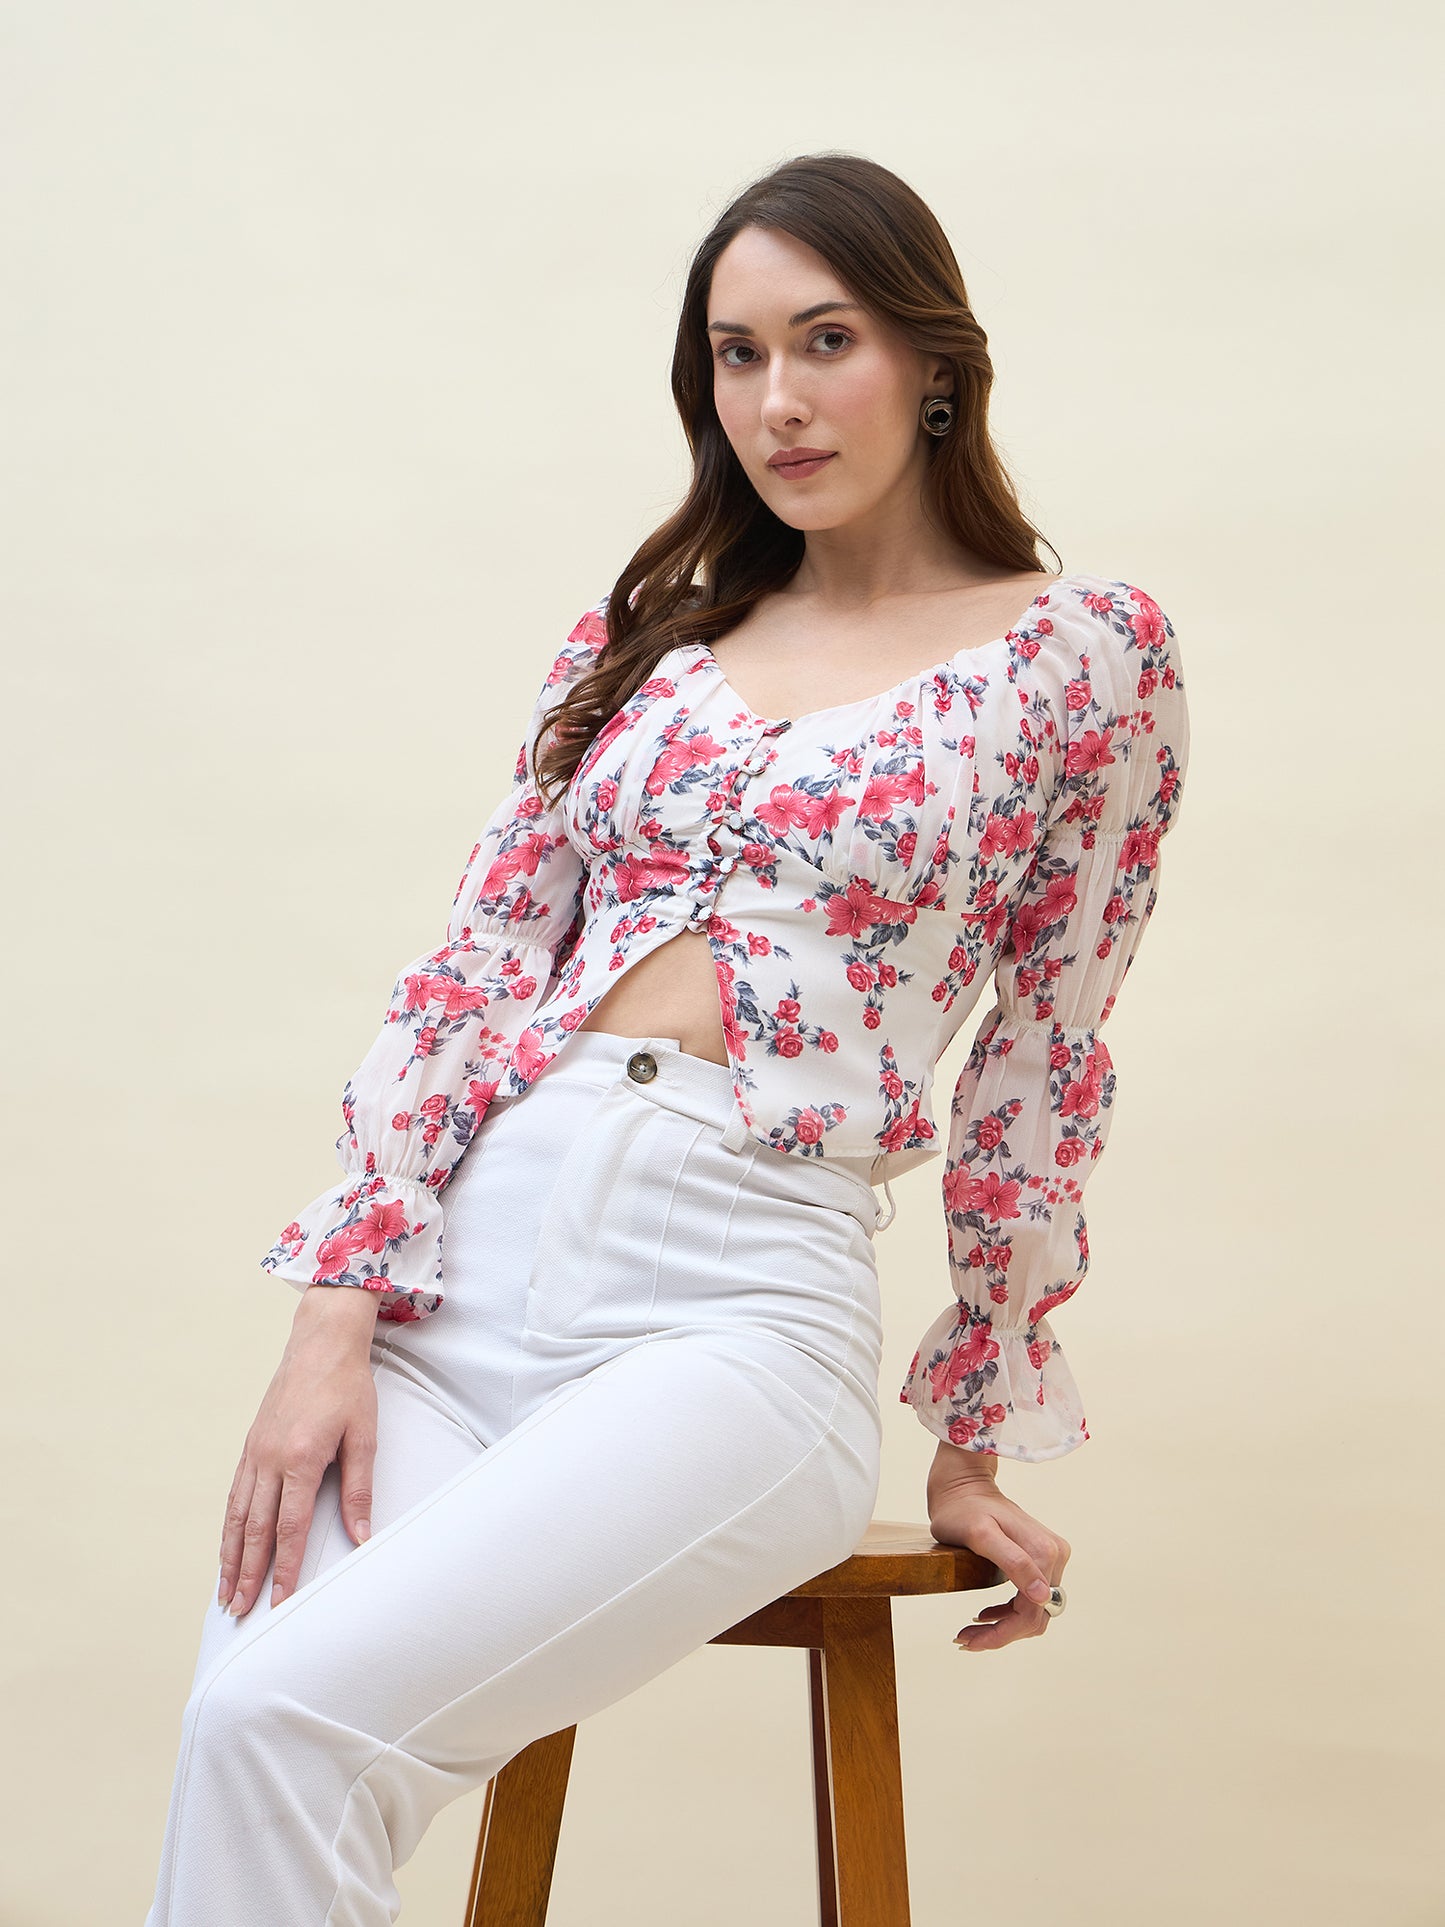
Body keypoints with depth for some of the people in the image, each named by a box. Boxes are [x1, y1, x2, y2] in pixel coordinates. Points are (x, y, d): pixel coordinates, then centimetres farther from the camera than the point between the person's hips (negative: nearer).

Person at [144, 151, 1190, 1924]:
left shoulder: (1087, 650, 5)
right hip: (476, 1245, 4)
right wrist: (336, 1318, -2)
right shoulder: (644, 634, 16)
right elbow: (478, 963, 10)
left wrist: (977, 1443, 12)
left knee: (293, 1715, -26)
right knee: (239, 1735, -21)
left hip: (744, 1296, -4)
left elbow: (1042, 1062, 8)